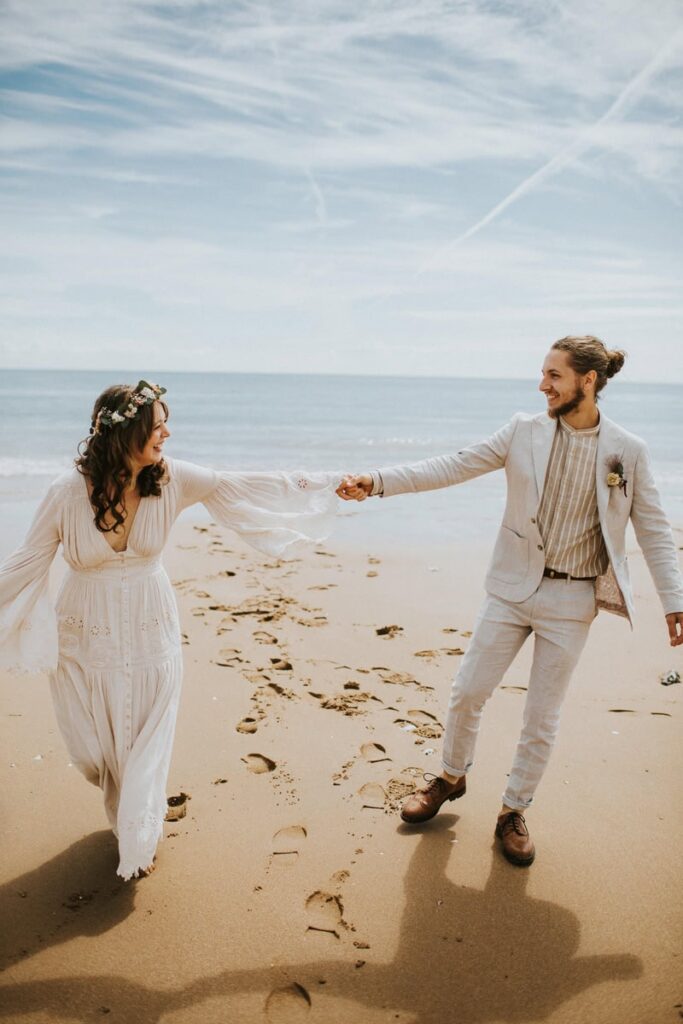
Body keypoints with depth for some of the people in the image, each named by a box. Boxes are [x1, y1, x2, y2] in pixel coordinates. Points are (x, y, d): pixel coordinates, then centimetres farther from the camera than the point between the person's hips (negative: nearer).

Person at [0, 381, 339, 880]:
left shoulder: (171, 479, -14)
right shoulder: (68, 492, -19)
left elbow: (247, 486, -9)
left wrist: (326, 484, -8)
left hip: (151, 633, 1)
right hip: (87, 637, 0)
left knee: (145, 743, 12)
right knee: (92, 747, 16)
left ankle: (138, 839, 40)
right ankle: (128, 816, 50)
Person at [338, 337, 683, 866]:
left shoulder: (628, 451, -6)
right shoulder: (524, 431, -3)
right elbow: (454, 466, -6)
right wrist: (378, 481, -15)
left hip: (571, 601, -1)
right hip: (513, 587, 2)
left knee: (543, 716, 8)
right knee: (468, 691, 8)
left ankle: (514, 812, 30)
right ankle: (452, 778, 35)